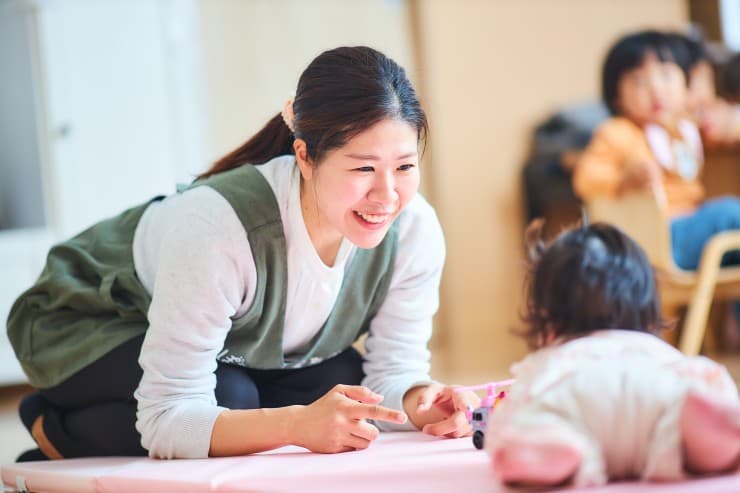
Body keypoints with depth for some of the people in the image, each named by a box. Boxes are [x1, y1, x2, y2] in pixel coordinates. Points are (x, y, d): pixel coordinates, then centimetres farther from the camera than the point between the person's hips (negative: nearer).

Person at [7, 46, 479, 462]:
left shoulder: (414, 231, -25)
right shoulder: (217, 229, -41)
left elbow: (394, 373, -15)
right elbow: (166, 418, -39)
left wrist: (421, 402, -40)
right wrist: (297, 424, -55)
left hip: (239, 351, 6)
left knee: (341, 384, -19)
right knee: (230, 399, -32)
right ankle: (54, 433, -6)